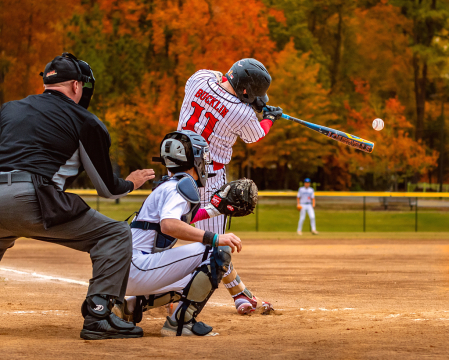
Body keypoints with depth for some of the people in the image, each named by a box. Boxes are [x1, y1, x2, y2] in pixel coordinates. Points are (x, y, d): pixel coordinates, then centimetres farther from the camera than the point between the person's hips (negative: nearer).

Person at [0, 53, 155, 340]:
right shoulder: (85, 122, 11)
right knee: (116, 235, 5)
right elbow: (108, 189, 14)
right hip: (31, 199, -6)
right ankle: (98, 316, -8)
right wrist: (131, 184, 36)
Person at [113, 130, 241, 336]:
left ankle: (130, 306, 21)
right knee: (219, 252, -16)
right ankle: (180, 322, -16)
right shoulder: (181, 186, -10)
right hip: (137, 267, -10)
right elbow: (168, 225, -29)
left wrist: (213, 210, 28)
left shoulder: (169, 186, 20)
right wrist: (215, 238, -34)